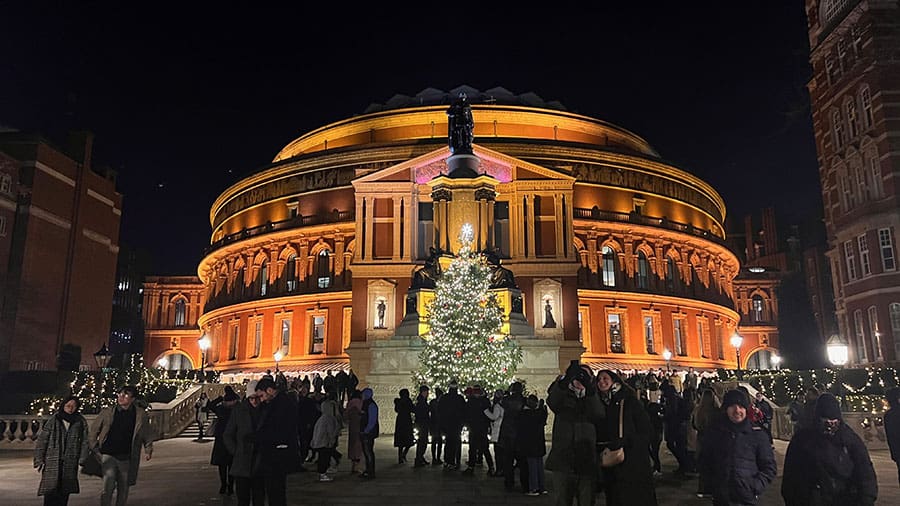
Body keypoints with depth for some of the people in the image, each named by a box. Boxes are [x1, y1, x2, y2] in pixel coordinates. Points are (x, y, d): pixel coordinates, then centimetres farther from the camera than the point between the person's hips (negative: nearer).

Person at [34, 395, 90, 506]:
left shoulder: (81, 422, 6)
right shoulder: (53, 421, 1)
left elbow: (85, 442, 7)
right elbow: (41, 441, 3)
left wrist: (82, 459, 0)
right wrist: (39, 460, -2)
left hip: (70, 464, 2)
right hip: (52, 462, -2)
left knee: (64, 493, 4)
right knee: (50, 492, -10)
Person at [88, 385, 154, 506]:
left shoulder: (140, 415, -1)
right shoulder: (107, 412, -2)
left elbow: (146, 435, 9)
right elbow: (93, 431, 8)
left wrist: (149, 449, 0)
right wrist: (95, 449, 3)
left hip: (126, 459, 2)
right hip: (108, 455, -1)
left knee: (123, 490, 12)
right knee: (109, 487, -16)